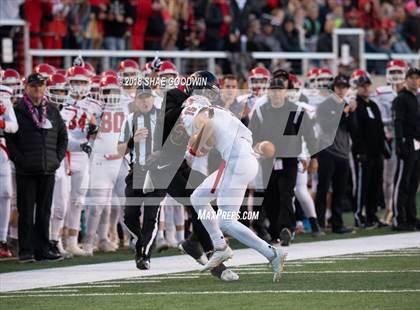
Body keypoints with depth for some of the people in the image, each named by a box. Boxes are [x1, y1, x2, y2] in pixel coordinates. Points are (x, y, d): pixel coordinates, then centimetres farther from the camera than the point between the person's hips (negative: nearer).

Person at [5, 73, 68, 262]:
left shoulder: (53, 112, 12)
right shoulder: (18, 112, -1)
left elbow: (63, 137, 18)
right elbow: (9, 140, -3)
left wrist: (58, 158, 6)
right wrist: (19, 160, -11)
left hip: (48, 170, 4)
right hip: (26, 172, -4)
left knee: (44, 212, 7)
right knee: (26, 213, -1)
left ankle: (42, 249, 12)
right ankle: (26, 251, 2)